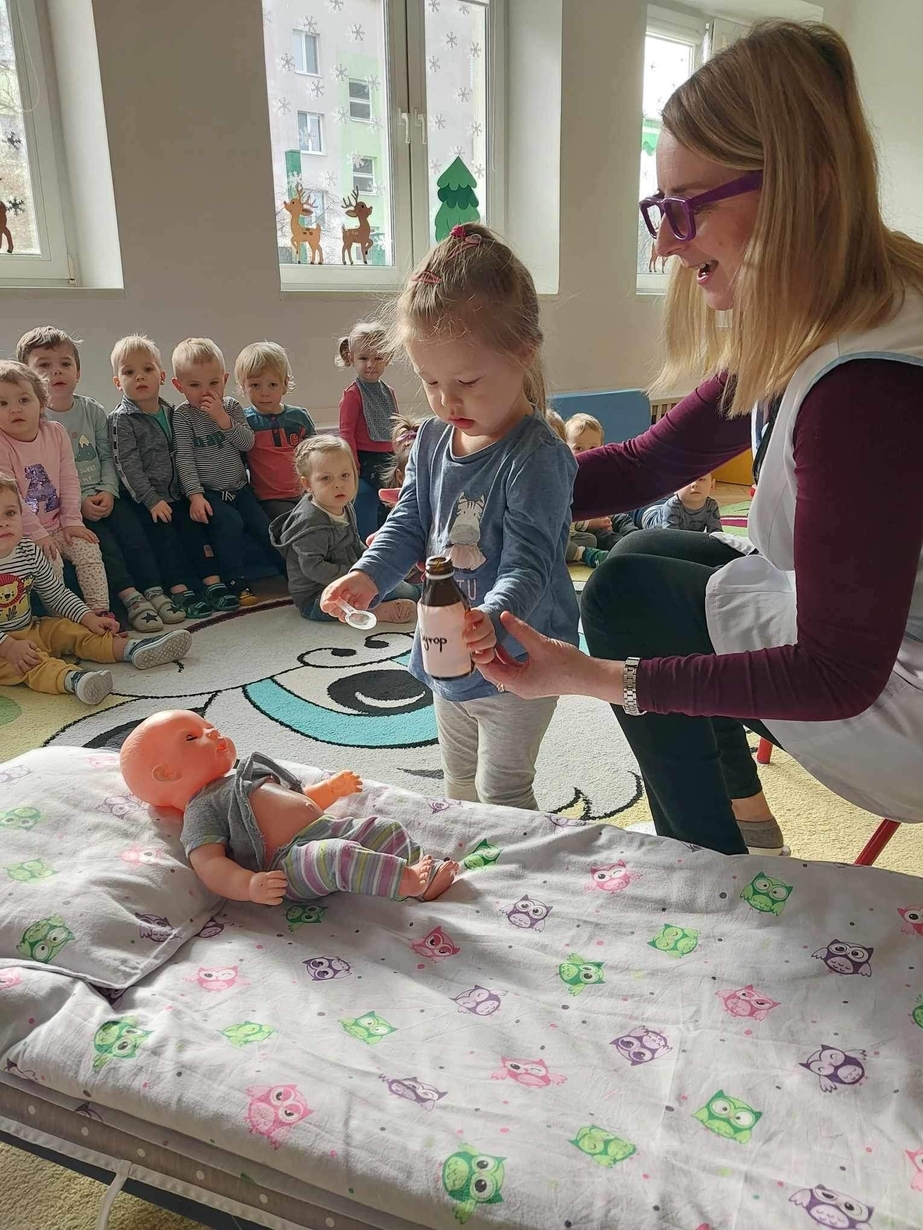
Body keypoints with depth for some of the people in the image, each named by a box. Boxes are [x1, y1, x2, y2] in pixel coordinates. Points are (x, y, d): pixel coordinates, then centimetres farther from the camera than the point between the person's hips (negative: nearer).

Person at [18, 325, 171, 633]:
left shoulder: (93, 410, 7)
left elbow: (107, 456, 9)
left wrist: (108, 491, -8)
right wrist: (78, 503, -17)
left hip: (101, 497, 4)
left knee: (131, 528, -17)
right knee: (99, 537, -24)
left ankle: (154, 590, -18)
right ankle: (130, 596, -26)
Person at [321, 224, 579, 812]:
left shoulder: (537, 456, -23)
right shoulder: (432, 440, 0)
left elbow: (527, 561, -28)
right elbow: (410, 524, 6)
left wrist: (493, 618, -48)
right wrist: (368, 576, -12)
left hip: (514, 658, -7)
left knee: (502, 794, 5)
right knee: (460, 783, 26)